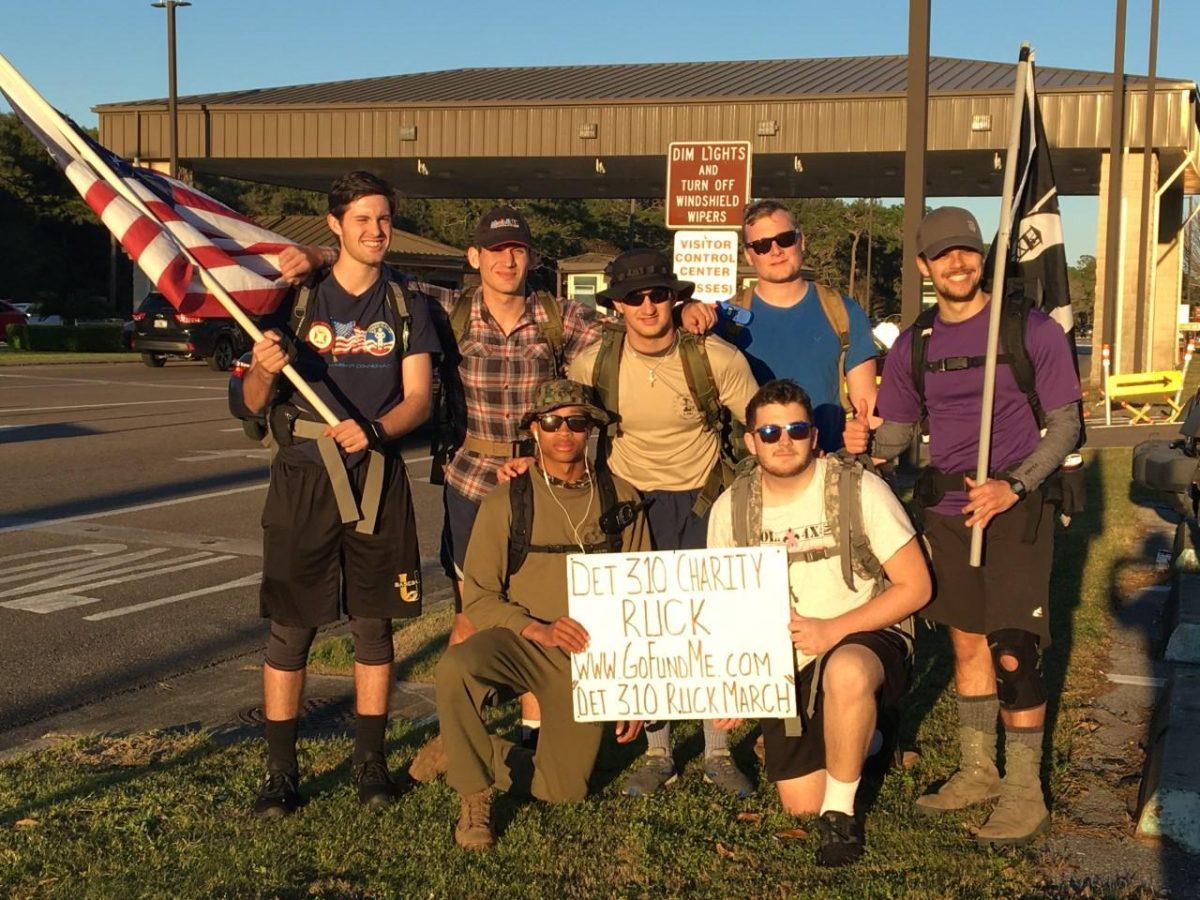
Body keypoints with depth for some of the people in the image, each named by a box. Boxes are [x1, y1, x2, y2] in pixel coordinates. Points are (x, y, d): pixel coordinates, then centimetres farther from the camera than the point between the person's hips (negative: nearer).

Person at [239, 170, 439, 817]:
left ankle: (369, 762, 18)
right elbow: (255, 403, 3)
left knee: (374, 625, 6)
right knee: (289, 629, 0)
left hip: (377, 480, 1)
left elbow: (419, 398, -1)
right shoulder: (296, 300, 4)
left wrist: (372, 430, -21)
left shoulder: (407, 307, 7)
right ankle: (281, 772, 9)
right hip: (301, 479, -1)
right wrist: (262, 370, -20)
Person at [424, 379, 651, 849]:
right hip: (520, 641, -2)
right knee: (454, 668, -34)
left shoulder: (621, 499, 1)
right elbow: (479, 597, -4)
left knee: (561, 791, -1)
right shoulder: (506, 502, -4)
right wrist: (538, 629, -21)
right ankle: (474, 796, -14)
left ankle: (475, 756, 28)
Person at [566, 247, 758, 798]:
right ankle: (656, 753, 20)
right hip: (633, 501, 1)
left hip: (705, 499, -1)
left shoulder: (716, 358, -15)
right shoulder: (593, 362, -11)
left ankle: (718, 753, 15)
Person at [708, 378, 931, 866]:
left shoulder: (858, 488, -13)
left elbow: (916, 585, -12)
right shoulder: (731, 508, -1)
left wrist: (833, 630, -23)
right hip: (783, 665, 4)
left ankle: (841, 809, -14)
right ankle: (856, 736, 33)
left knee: (845, 673, -41)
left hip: (866, 639, -4)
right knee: (800, 806, -1)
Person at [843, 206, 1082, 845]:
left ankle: (1024, 793, 5)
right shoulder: (913, 346, 7)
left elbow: (1065, 427, -5)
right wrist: (866, 443, -13)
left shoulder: (1031, 329, -5)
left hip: (1016, 508, -4)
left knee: (1012, 652, -8)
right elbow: (897, 432, 11)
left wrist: (1012, 486, -19)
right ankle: (977, 770, 27)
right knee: (966, 642, 12)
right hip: (947, 511, 5)